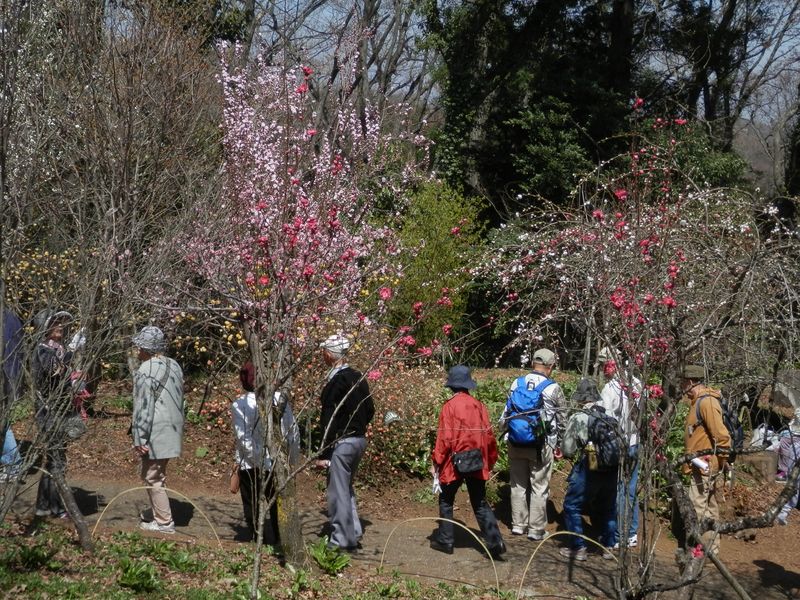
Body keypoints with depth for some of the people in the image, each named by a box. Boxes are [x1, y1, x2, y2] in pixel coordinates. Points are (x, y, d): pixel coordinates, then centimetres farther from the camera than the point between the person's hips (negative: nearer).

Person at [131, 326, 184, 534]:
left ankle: (164, 522, 5)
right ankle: (159, 514, 29)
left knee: (152, 478, 1)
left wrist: (140, 439, -13)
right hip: (172, 430, 9)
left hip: (155, 433, -9)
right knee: (158, 475, 20)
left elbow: (144, 408, -18)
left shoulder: (146, 371, -18)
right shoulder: (174, 366, 8)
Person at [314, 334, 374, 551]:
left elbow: (329, 421, -20)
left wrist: (323, 454, -17)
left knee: (338, 492, 0)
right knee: (346, 488, 21)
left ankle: (342, 540, 5)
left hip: (342, 443, -9)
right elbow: (369, 411, 15)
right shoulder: (359, 378, 8)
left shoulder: (335, 382, -18)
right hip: (360, 440, 9)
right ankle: (353, 532, 26)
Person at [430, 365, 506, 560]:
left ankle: (445, 541, 18)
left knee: (446, 501, 14)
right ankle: (495, 541, -2)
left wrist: (436, 462, -4)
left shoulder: (450, 406, -11)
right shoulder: (478, 405, 1)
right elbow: (488, 435, 4)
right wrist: (490, 460, 15)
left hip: (455, 462, -4)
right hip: (477, 463, 4)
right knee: (480, 503, 9)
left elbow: (445, 438, -13)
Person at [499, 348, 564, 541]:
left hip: (516, 443, 4)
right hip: (541, 445, -4)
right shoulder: (553, 388, -7)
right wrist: (560, 445, 10)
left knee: (518, 484, 15)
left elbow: (506, 412, 6)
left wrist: (505, 430, 20)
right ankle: (536, 529, 10)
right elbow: (562, 419, 0)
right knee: (539, 487, 6)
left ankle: (518, 524, 22)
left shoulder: (516, 384, 1)